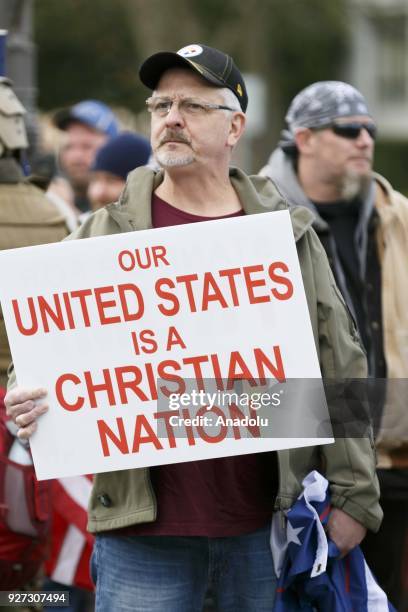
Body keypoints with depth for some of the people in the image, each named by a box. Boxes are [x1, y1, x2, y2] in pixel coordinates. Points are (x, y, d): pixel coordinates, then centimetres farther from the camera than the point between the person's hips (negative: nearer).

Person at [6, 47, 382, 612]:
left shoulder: (287, 232, 8)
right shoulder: (106, 233, 6)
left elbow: (339, 364, 7)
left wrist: (352, 497, 3)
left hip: (266, 523, 1)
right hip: (144, 524, -1)